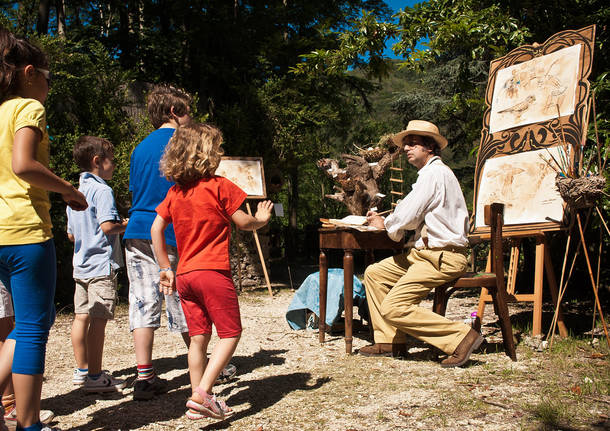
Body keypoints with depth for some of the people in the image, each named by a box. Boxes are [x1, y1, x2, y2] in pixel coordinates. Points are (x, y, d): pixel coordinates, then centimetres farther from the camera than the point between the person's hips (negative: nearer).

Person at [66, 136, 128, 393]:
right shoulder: (102, 190, -12)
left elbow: (71, 234, 19)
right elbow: (107, 225, -23)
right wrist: (126, 225, -5)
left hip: (80, 264, 9)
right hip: (101, 265, -9)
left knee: (81, 317, 13)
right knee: (98, 320, -5)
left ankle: (81, 370, 23)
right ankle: (94, 377, 1)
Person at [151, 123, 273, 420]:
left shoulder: (174, 193, 10)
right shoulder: (219, 186, -7)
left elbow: (156, 230, 9)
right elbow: (244, 223, -4)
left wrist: (166, 268, 14)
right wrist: (261, 219, 17)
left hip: (185, 275, 7)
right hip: (213, 272, -6)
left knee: (198, 337, 12)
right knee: (230, 333, 3)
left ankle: (198, 403, 17)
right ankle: (202, 394, -8)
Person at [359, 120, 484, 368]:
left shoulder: (433, 173, -14)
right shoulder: (431, 172, 19)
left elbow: (406, 219, -17)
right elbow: (413, 216, 19)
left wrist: (385, 224, 3)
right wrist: (385, 222, 6)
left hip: (442, 257, -11)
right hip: (425, 252, 11)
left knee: (393, 308, -16)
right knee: (374, 273, 11)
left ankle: (461, 337, -10)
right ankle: (390, 341, 12)